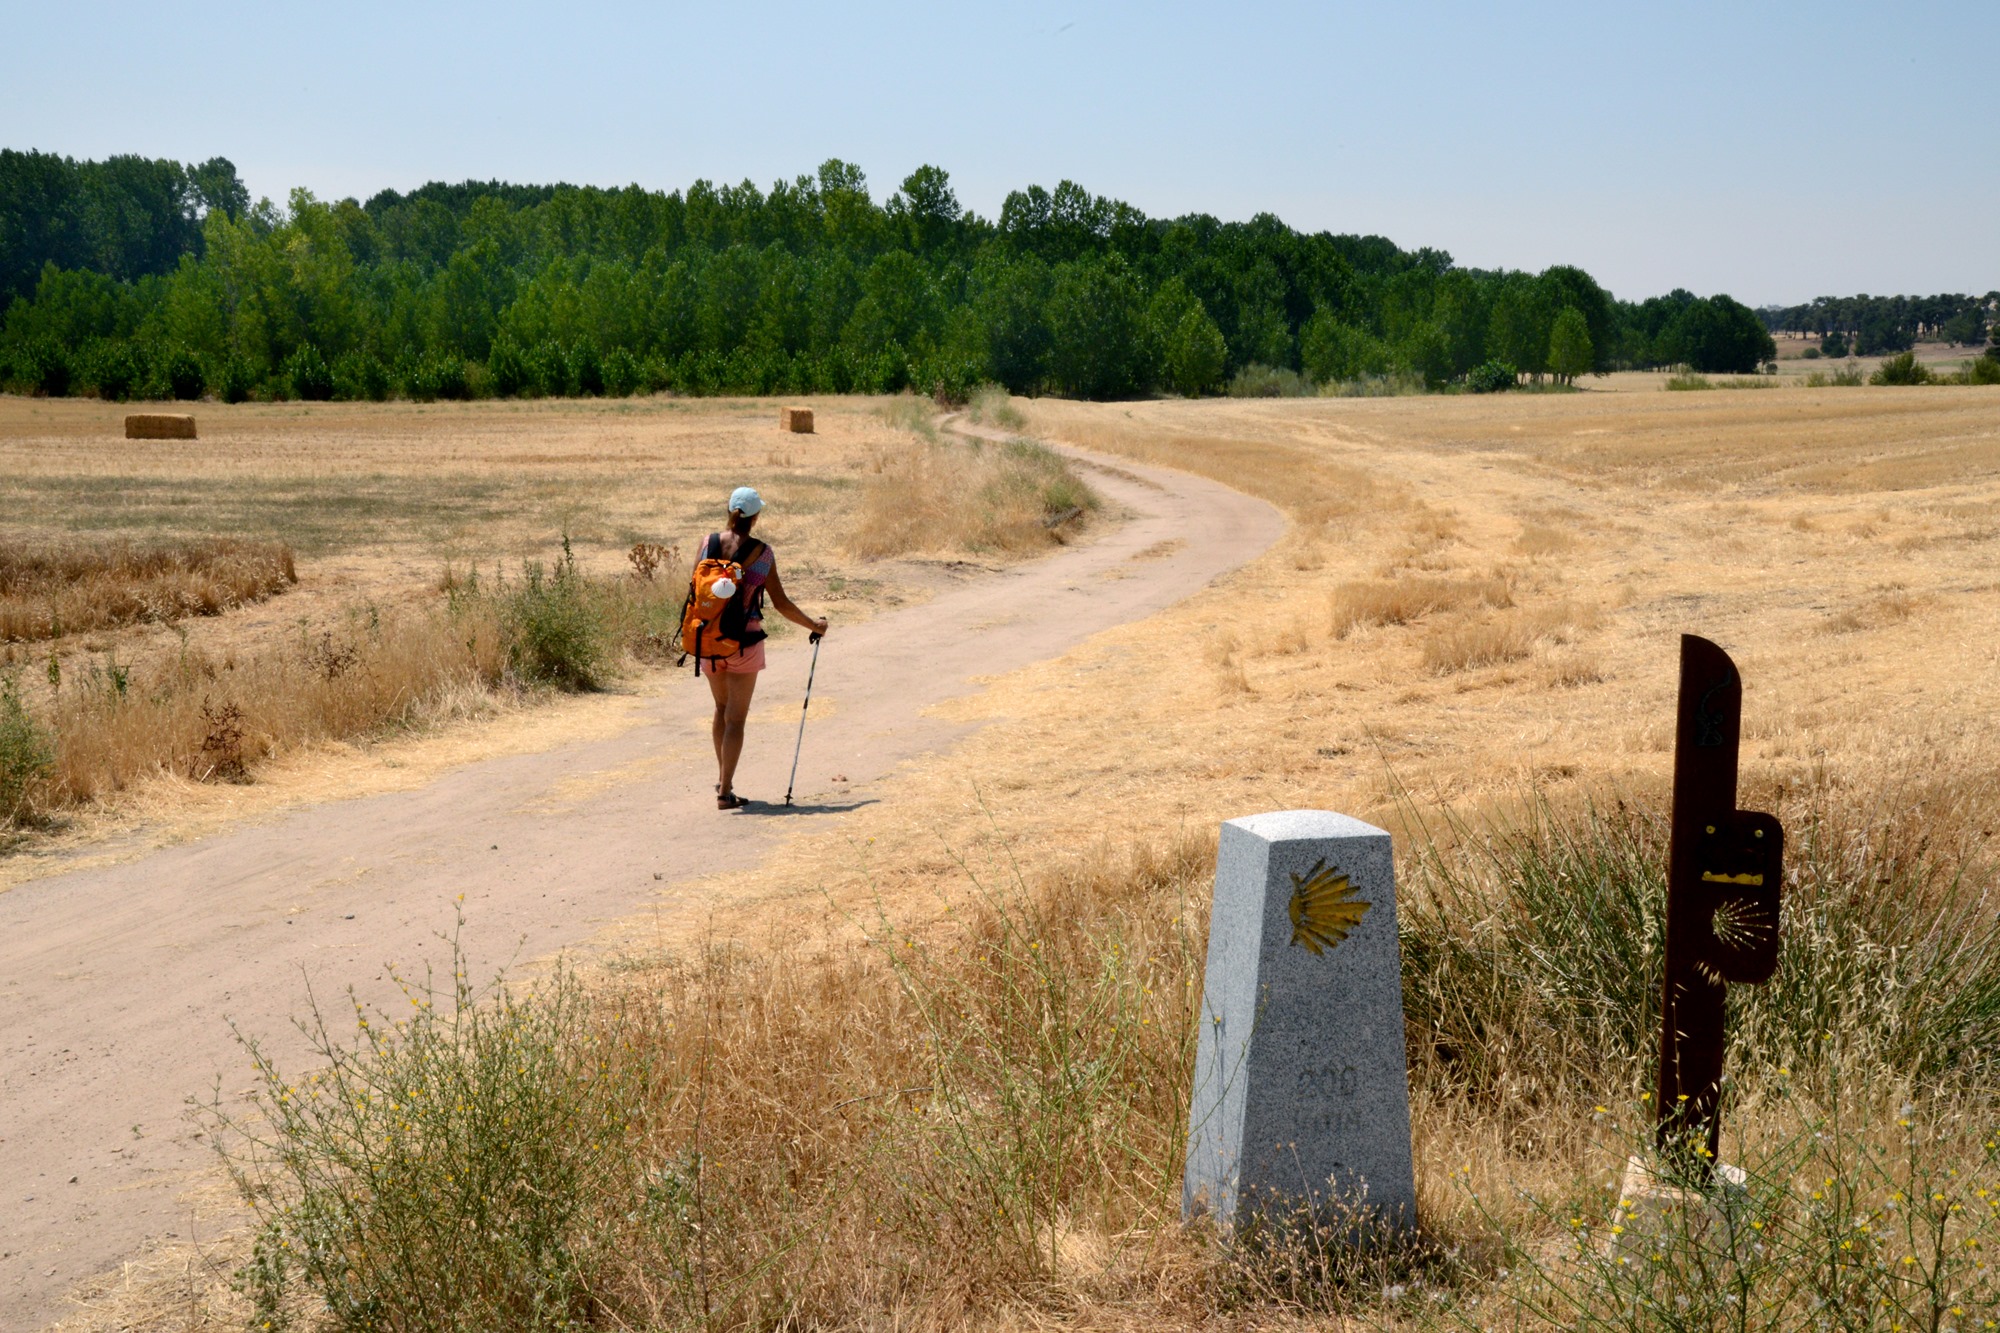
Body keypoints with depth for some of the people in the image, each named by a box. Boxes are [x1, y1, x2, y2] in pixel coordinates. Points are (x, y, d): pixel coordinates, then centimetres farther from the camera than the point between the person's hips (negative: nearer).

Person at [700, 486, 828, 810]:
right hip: (744, 643, -3)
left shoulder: (708, 543, -4)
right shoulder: (762, 553, -10)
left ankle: (722, 779, 31)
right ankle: (725, 792, -2)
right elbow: (781, 603, -6)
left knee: (722, 708, 24)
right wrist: (814, 625, 9)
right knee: (736, 718, 3)